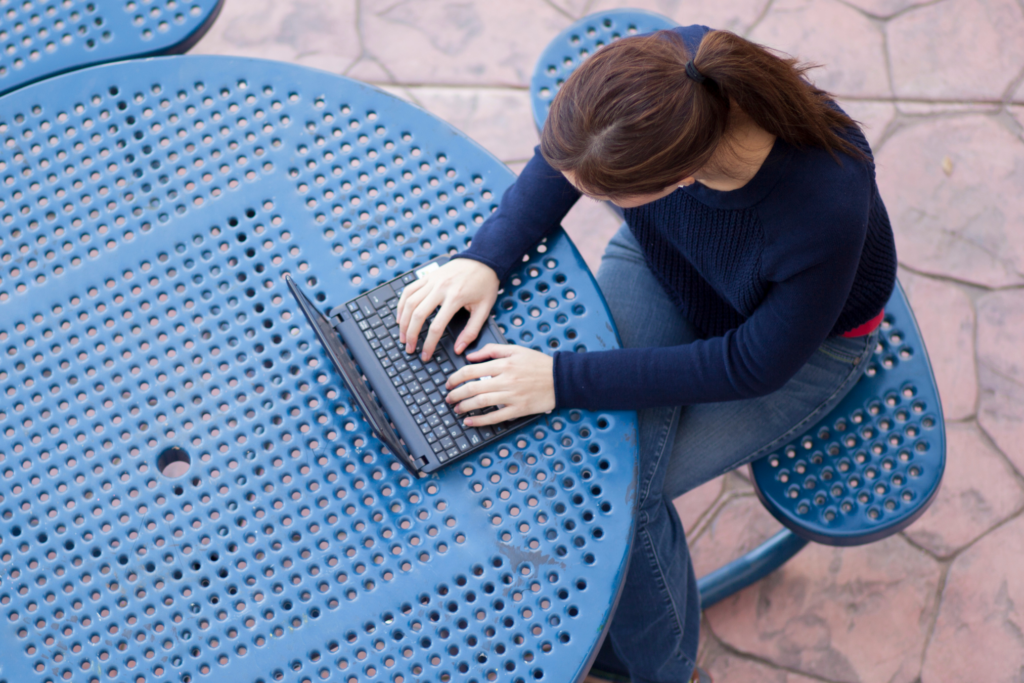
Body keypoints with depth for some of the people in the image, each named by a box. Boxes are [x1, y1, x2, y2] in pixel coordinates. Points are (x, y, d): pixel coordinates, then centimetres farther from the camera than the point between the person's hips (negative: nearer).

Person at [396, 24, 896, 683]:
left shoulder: (824, 209, -43)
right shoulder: (662, 68, -31)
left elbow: (755, 364, -27)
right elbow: (562, 160, -8)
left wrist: (564, 380, -31)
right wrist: (485, 257, -21)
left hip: (808, 337, -4)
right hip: (665, 261, 4)